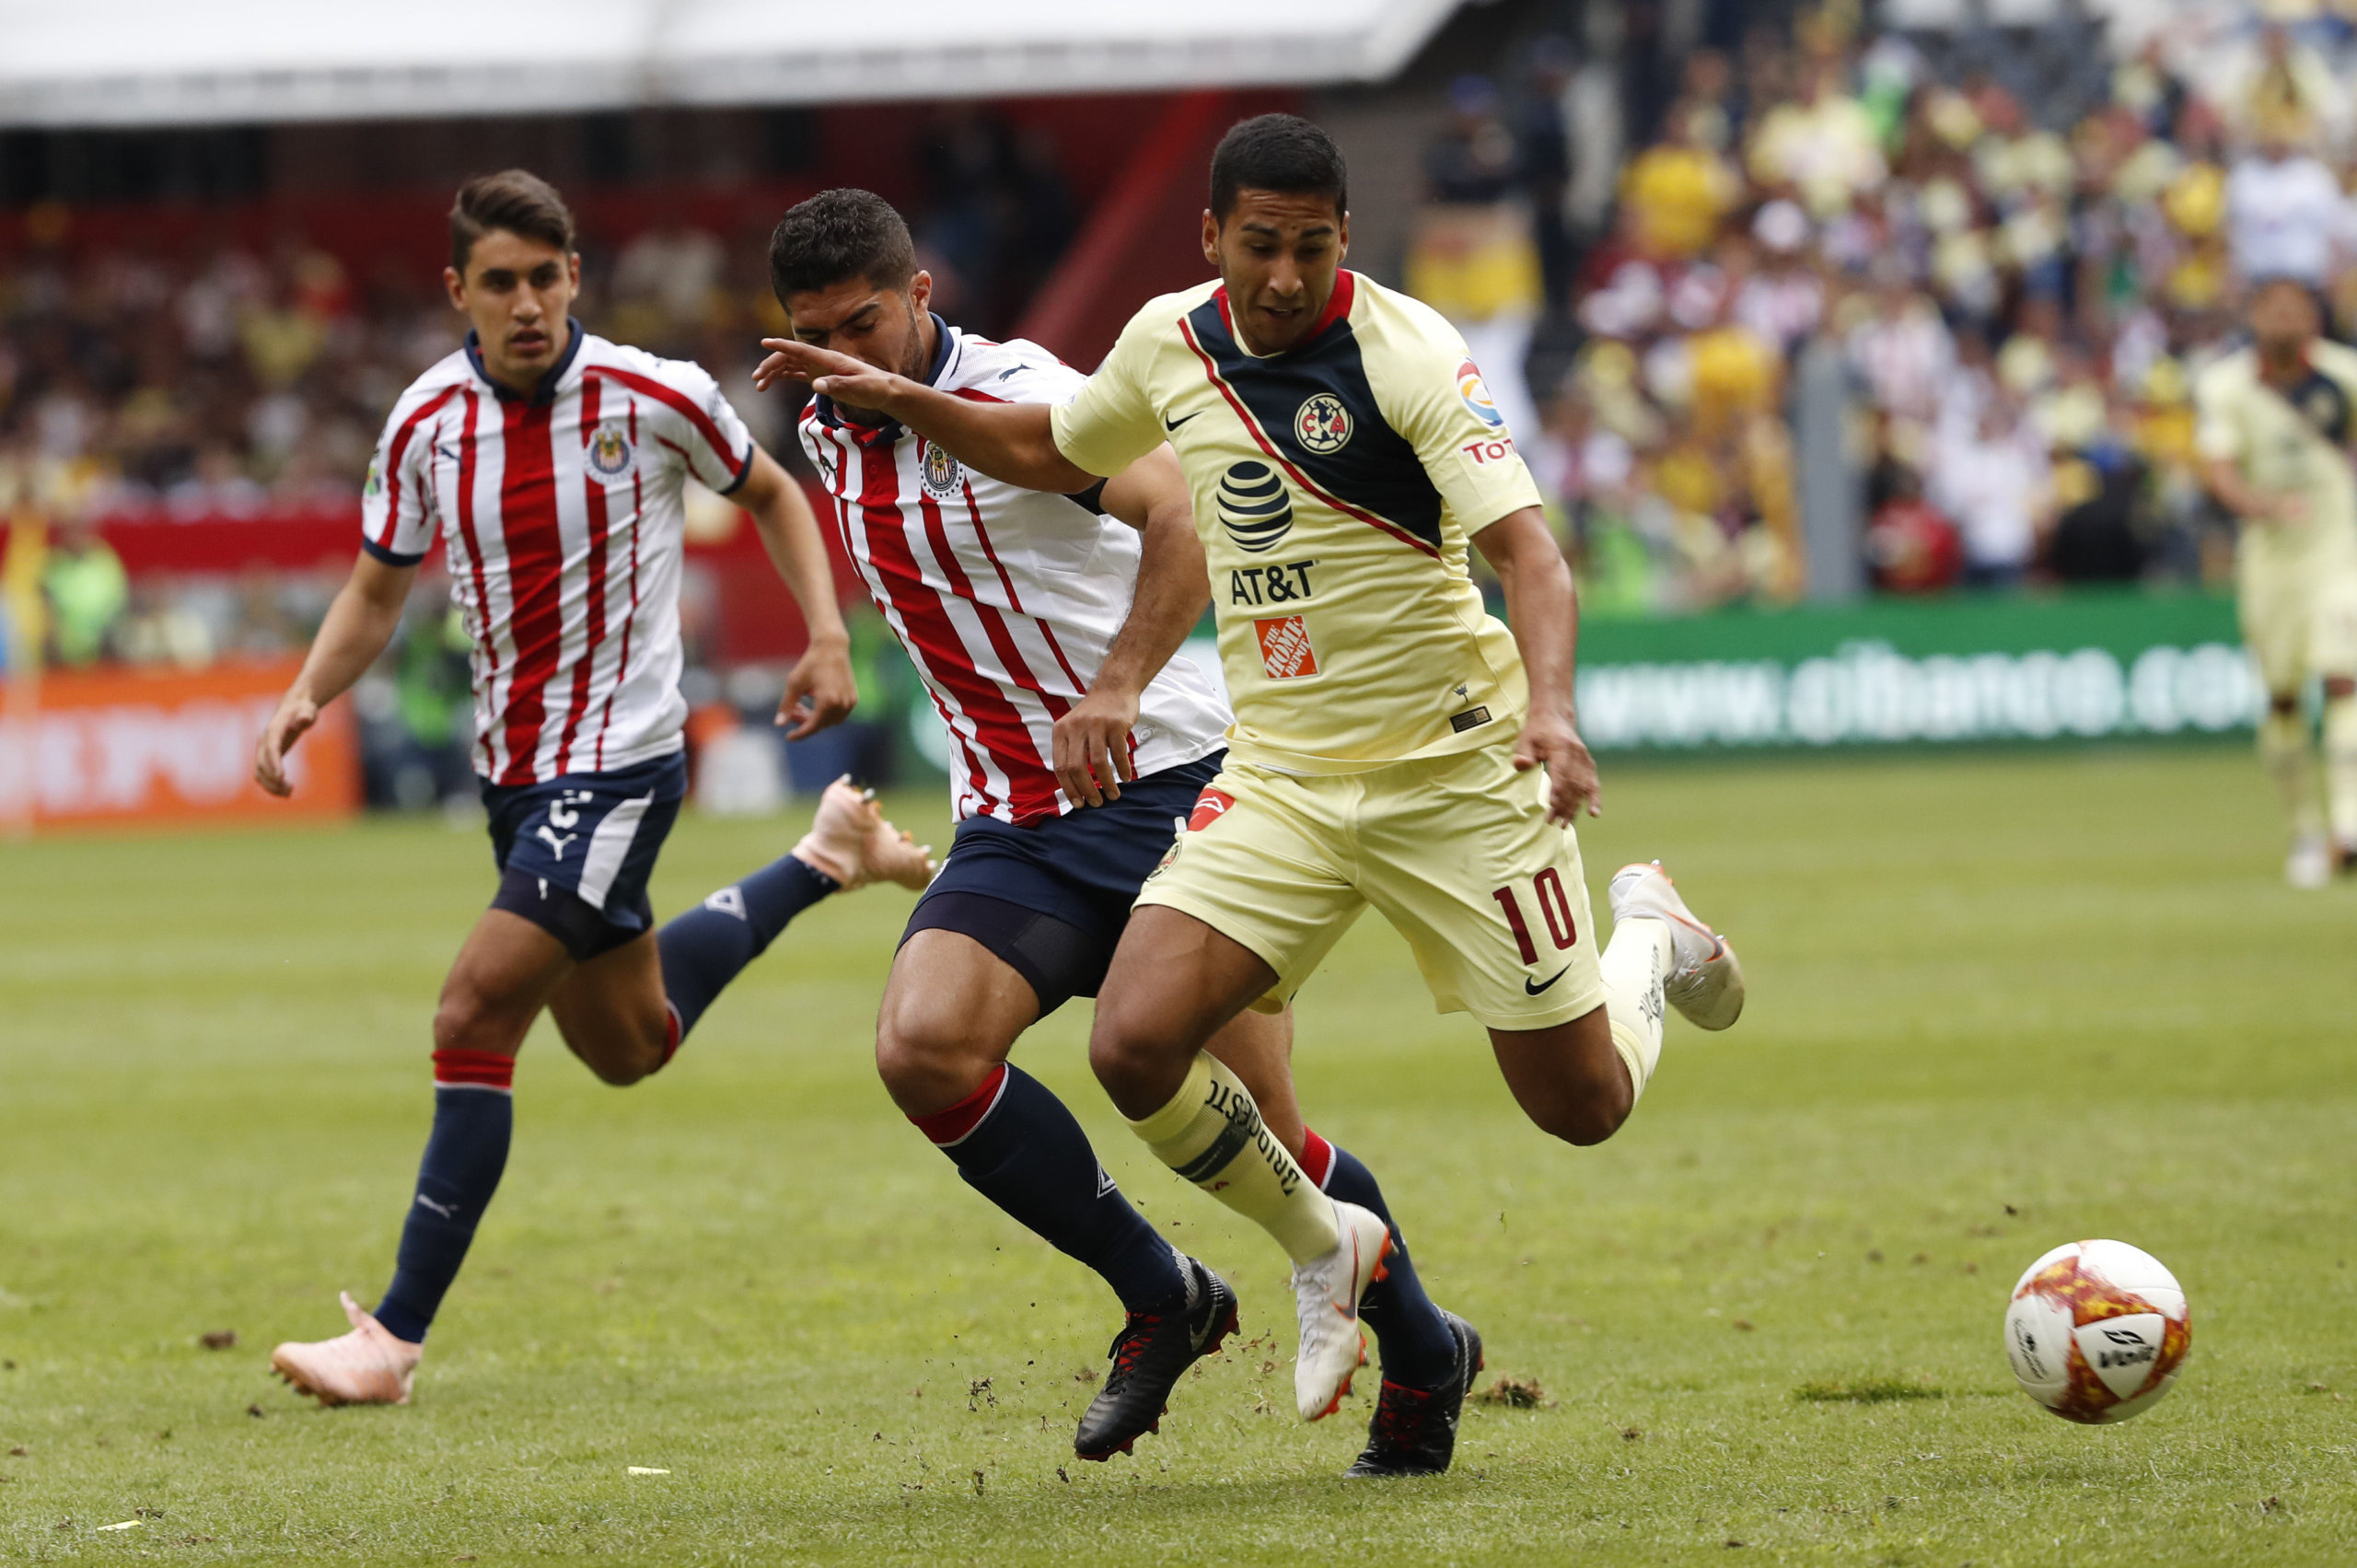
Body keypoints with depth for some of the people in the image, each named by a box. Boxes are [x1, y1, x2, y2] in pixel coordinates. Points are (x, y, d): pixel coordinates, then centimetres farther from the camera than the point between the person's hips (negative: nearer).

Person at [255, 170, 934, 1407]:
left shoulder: (654, 398, -13)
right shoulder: (427, 422, -3)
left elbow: (769, 493, 6)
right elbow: (379, 586, 9)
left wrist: (828, 635, -6)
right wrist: (305, 699, -8)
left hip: (620, 760, -6)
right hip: (512, 768, 6)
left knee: (474, 1017, -17)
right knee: (626, 1046, 20)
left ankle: (396, 1335, -13)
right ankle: (824, 859, 44)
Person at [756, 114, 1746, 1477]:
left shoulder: (1402, 350, -16)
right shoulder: (1170, 343, 2)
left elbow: (1525, 543, -24)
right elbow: (1054, 453, 23)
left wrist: (1550, 708, -41)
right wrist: (901, 399, 11)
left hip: (1456, 771, -4)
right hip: (1281, 779, 4)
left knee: (1583, 1105, 2)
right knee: (1138, 1047, -17)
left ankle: (1650, 941, 39)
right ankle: (1326, 1252, 12)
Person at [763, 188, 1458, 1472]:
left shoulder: (1015, 395, -14)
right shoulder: (829, 432, 9)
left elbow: (1187, 513, -29)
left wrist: (1119, 687, -39)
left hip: (1162, 785, -6)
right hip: (1011, 828, 6)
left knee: (1254, 1129, -6)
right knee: (921, 1045, -22)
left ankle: (1425, 1355, 20)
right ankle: (1162, 1299, -6)